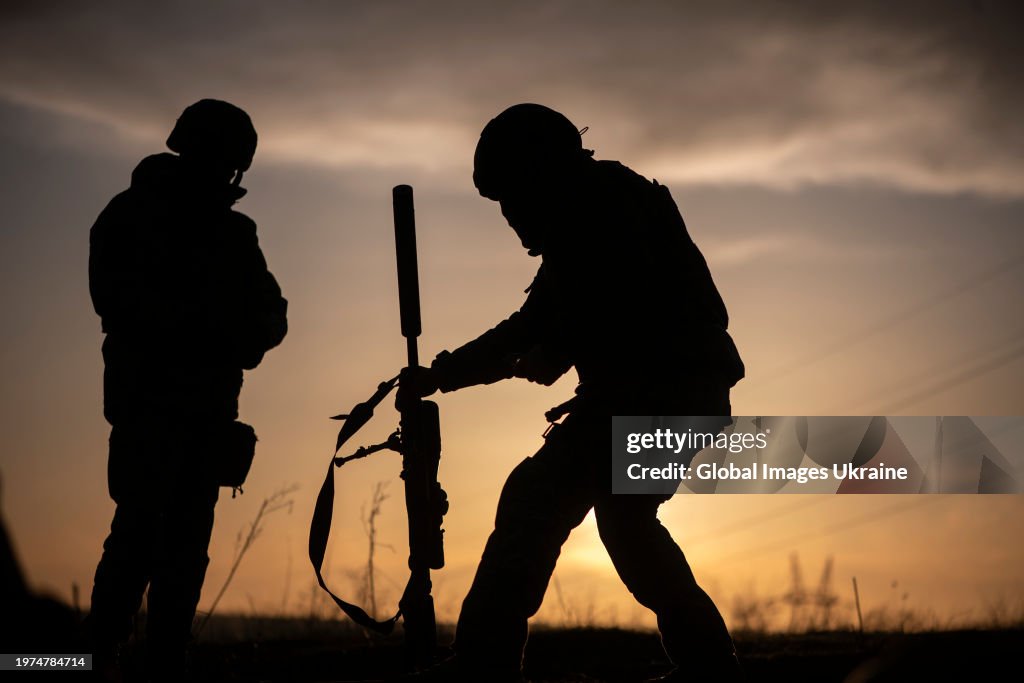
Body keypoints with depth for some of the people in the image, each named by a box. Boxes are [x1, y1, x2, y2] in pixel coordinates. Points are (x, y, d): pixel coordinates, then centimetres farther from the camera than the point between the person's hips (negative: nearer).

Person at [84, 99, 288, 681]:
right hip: (149, 394, -5)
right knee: (143, 523, -16)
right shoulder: (135, 216, 4)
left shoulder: (233, 231, 18)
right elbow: (119, 300, -10)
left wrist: (252, 330, -9)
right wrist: (200, 322, -19)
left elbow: (270, 314, 14)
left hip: (209, 405, 5)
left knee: (189, 537, 0)